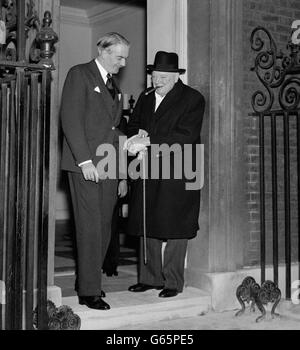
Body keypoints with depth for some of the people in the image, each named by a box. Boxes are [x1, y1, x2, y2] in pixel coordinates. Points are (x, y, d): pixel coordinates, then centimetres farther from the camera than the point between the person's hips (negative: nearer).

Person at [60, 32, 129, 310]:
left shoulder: (114, 87, 22)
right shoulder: (80, 74, -1)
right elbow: (70, 120, -10)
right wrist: (85, 160, -18)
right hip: (86, 166, -7)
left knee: (104, 228, 7)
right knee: (90, 228, -6)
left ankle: (86, 280, 19)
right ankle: (89, 291, 1)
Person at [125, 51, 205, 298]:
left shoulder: (192, 99, -6)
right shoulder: (145, 97, 14)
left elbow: (184, 136, -16)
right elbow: (133, 126, 16)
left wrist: (148, 141, -21)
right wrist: (138, 135, -9)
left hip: (177, 174, -6)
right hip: (148, 172, 6)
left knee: (174, 227, 0)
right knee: (148, 227, 9)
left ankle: (173, 282, 11)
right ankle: (150, 277, 21)